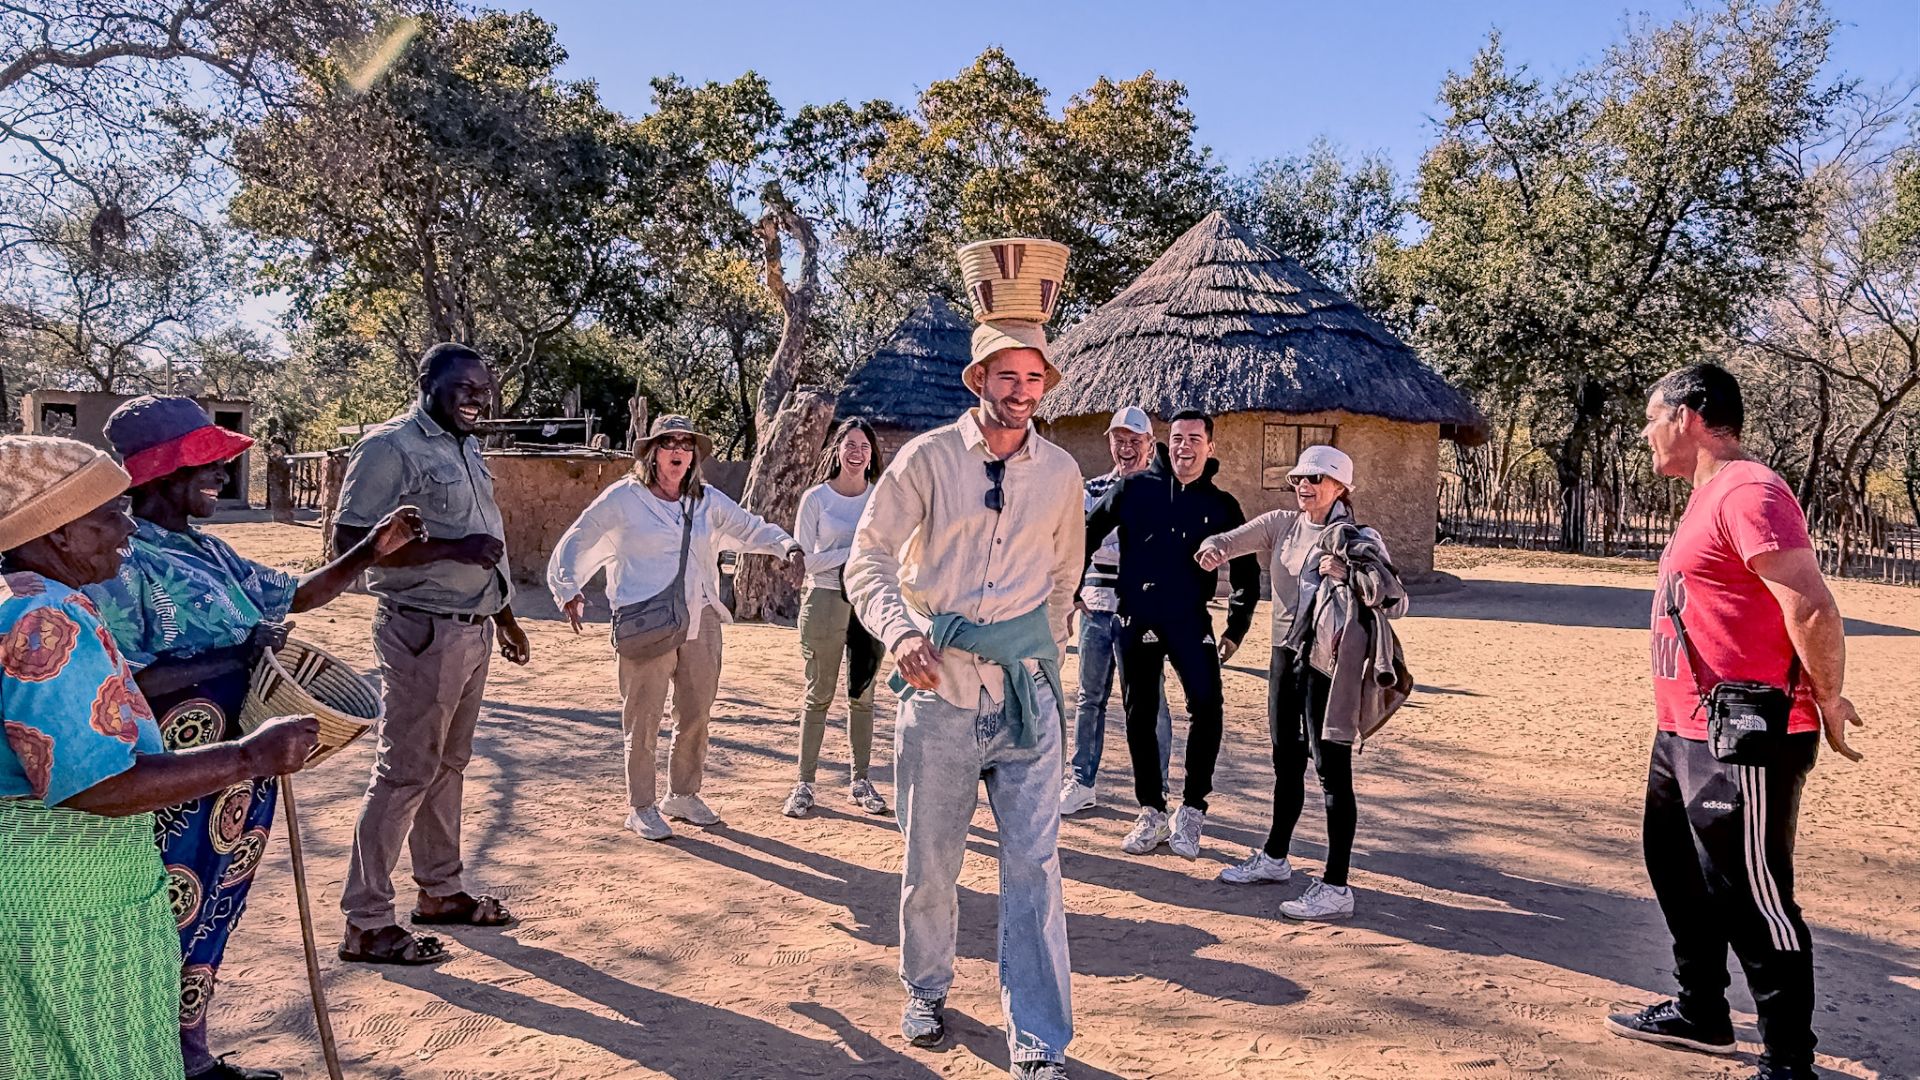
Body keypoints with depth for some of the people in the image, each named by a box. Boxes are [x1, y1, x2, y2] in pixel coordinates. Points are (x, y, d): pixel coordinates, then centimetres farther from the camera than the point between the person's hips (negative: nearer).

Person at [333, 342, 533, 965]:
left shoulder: (467, 449, 14)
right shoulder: (391, 447, -12)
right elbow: (349, 540, -19)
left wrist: (506, 618, 23)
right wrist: (454, 549, -23)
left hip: (474, 629, 9)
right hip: (423, 631, -9)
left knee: (448, 766, 17)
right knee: (404, 773, -3)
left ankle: (441, 891, 29)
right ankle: (365, 923, 6)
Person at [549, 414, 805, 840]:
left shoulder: (707, 500, 12)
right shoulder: (624, 497, 1)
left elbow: (750, 528, 16)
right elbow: (577, 540, 6)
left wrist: (787, 546, -2)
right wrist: (568, 591, -1)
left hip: (700, 621, 5)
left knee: (696, 713, 11)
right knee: (644, 717, 1)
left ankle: (684, 794, 28)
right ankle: (641, 806, 13)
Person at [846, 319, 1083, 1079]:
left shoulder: (1060, 473, 6)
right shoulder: (928, 459, -3)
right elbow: (868, 560, -4)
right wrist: (901, 632, -21)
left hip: (1025, 691, 2)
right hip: (938, 689, -1)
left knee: (1034, 864, -3)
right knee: (930, 861, 10)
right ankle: (926, 992, 36)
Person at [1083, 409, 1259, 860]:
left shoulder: (1221, 505, 3)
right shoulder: (1135, 488, 0)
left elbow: (1245, 570, 11)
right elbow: (1088, 533, 9)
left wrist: (1236, 629, 6)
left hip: (1190, 620, -1)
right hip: (1137, 619, 1)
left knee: (1207, 706, -17)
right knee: (1139, 716, 6)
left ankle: (1191, 811, -1)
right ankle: (1151, 814, 19)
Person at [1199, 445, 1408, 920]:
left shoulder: (1361, 540, -10)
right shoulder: (1282, 524, 6)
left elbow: (1397, 603, -18)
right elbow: (1232, 539, -8)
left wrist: (1349, 576, -33)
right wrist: (1214, 548, -31)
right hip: (1284, 654, 6)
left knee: (1332, 769, -5)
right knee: (1286, 761, 19)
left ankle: (1336, 887, 0)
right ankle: (1274, 858, 36)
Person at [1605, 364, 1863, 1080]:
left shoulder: (1748, 492, -18)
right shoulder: (1709, 497, 16)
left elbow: (1813, 608, -24)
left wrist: (1828, 707, -14)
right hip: (1685, 735, 11)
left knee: (1751, 900, -2)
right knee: (1681, 878, 22)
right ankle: (1700, 1014, 38)